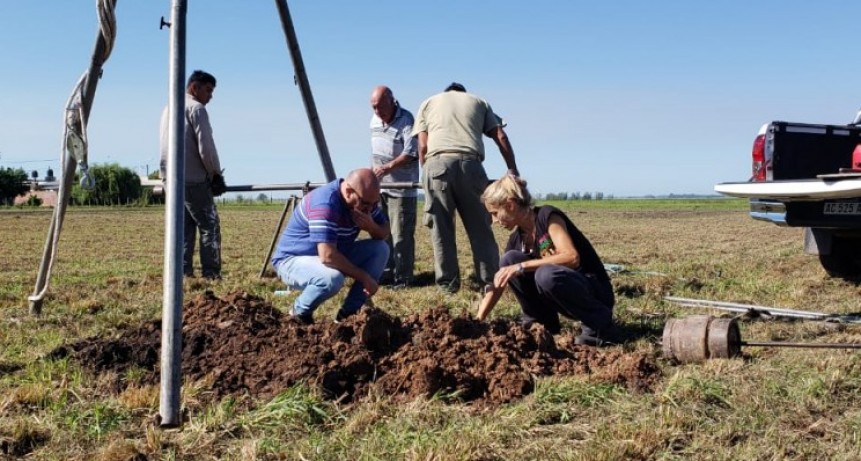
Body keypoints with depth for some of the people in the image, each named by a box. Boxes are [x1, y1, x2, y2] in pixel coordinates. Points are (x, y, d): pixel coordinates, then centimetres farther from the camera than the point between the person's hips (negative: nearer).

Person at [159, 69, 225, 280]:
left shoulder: (168, 108, 19)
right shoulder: (196, 108, -8)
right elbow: (206, 147, -14)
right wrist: (216, 174, 0)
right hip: (193, 179, -8)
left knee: (182, 225, 10)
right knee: (209, 225, -4)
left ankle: (182, 272, 5)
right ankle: (211, 274, -9)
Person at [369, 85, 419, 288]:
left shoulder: (406, 120, -14)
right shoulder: (374, 120, 10)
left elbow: (411, 154, -21)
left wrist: (388, 167, -30)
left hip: (401, 189, -8)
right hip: (379, 187, 8)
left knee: (401, 236, -5)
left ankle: (402, 278, 2)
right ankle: (386, 273, 20)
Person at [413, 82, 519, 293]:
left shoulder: (428, 103, 27)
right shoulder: (479, 101, 28)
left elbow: (422, 147, 14)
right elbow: (501, 137, 18)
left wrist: (425, 173, 23)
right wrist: (512, 170, 20)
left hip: (437, 163, 0)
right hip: (470, 164, 1)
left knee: (441, 228, 6)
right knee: (480, 228, 6)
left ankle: (447, 284, 7)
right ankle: (490, 281, 5)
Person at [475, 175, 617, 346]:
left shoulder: (547, 216, -16)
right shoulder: (517, 239, 5)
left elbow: (572, 258, -30)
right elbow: (497, 285, 7)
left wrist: (521, 267, -31)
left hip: (596, 292, -6)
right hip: (564, 295, 6)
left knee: (546, 275, -36)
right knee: (509, 260, -8)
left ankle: (600, 324, -15)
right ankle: (544, 322, 3)